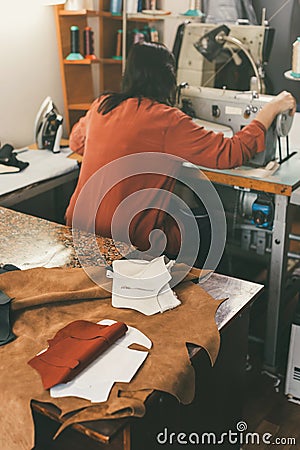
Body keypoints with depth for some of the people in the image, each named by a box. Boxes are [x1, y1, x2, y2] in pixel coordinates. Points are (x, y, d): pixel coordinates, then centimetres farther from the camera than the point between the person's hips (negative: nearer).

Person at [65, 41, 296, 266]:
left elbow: (76, 141, 24)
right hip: (129, 239, -7)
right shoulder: (168, 121, -16)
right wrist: (271, 109, -2)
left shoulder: (101, 106, 4)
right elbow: (231, 152, -13)